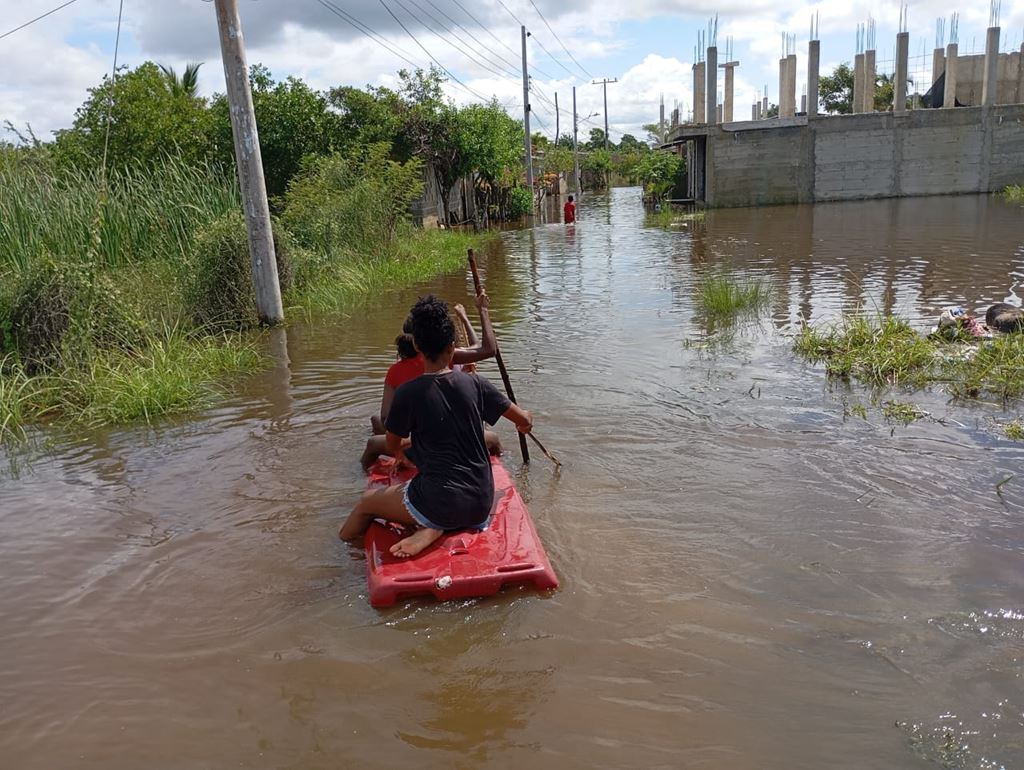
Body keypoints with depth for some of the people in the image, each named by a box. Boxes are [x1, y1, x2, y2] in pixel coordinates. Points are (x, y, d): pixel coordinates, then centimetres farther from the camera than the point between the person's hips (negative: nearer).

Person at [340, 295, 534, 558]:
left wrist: (400, 452, 30)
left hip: (437, 504, -2)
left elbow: (393, 447, 6)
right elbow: (525, 421, 5)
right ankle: (435, 529, 7)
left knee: (367, 501, 21)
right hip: (480, 505, 2)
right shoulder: (474, 383, -3)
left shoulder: (407, 393, -10)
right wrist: (526, 423, 30)